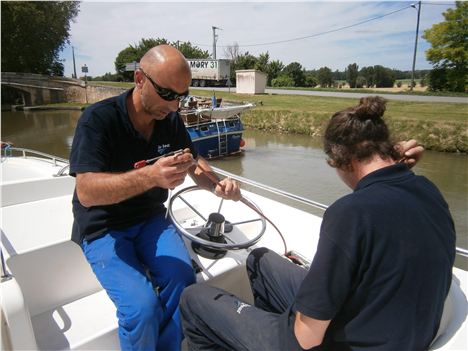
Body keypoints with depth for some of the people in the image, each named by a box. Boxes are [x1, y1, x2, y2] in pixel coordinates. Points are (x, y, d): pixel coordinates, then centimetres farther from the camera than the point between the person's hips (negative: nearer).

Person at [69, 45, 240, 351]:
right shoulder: (98, 119, -18)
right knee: (142, 305, -25)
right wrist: (151, 176, -44)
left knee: (183, 281, -23)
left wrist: (217, 185, -16)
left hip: (150, 219, 4)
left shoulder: (171, 120, -2)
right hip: (104, 228, -4)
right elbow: (86, 191, -28)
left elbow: (195, 163, 8)